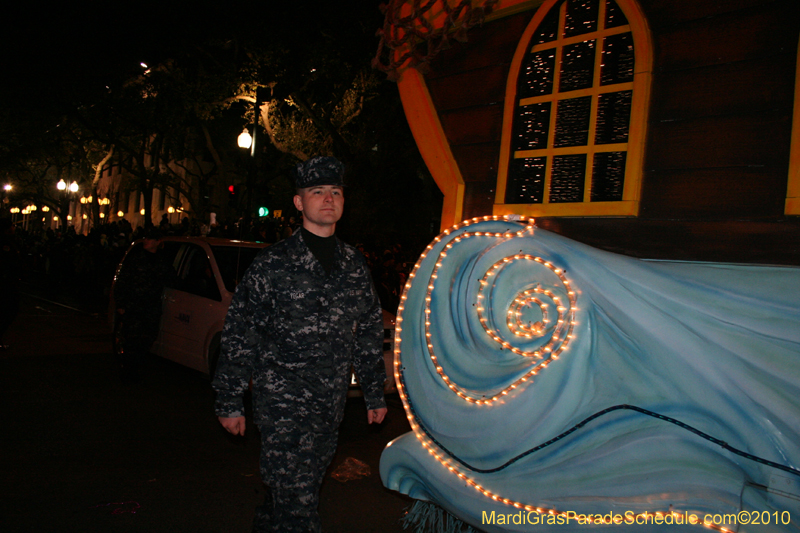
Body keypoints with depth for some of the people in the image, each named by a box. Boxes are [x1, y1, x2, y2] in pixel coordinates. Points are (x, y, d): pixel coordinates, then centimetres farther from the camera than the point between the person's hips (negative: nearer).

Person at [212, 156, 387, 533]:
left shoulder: (355, 266, 9)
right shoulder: (272, 264, -6)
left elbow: (370, 333, 16)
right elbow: (239, 335, -4)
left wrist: (375, 394, 16)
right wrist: (229, 402, -4)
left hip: (332, 404, 5)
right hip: (283, 403, -5)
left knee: (298, 490, 15)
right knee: (297, 501, -7)